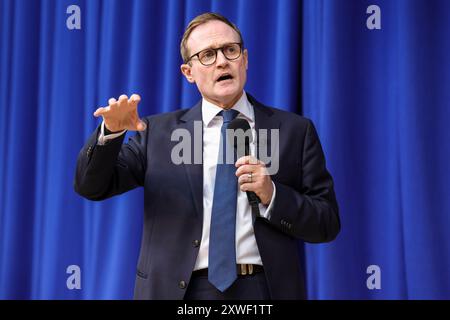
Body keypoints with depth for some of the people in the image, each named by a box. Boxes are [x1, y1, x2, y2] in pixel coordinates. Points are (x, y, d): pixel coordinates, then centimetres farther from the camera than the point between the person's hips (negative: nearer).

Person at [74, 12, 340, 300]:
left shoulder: (295, 130, 2)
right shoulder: (158, 132, 4)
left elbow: (328, 224, 1)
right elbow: (92, 186, -1)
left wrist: (271, 195, -15)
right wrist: (112, 131, -18)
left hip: (264, 288, 0)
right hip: (179, 289, 0)